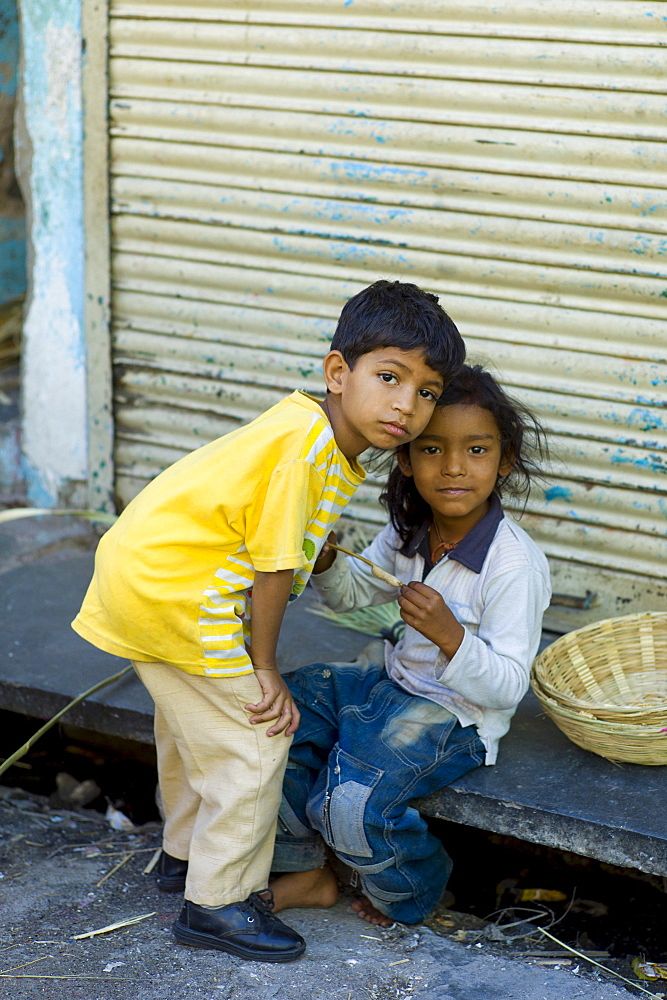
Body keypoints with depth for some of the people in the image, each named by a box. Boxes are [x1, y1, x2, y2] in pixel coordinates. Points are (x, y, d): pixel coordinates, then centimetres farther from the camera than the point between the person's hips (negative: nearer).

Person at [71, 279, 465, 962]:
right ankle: (218, 901, 12)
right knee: (252, 744, -1)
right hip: (175, 595, -11)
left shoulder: (317, 432, 5)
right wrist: (265, 667, -10)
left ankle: (185, 853, 49)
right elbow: (272, 564, -19)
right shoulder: (303, 444, -25)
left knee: (192, 723, 28)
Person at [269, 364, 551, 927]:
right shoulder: (408, 533, -1)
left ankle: (411, 896, 9)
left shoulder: (516, 564, -22)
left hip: (456, 715, -8)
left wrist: (449, 634, -38)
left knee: (352, 804, -26)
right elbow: (352, 594, 17)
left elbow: (507, 686, -21)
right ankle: (307, 872, 13)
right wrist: (325, 562, -6)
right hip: (392, 680, 8)